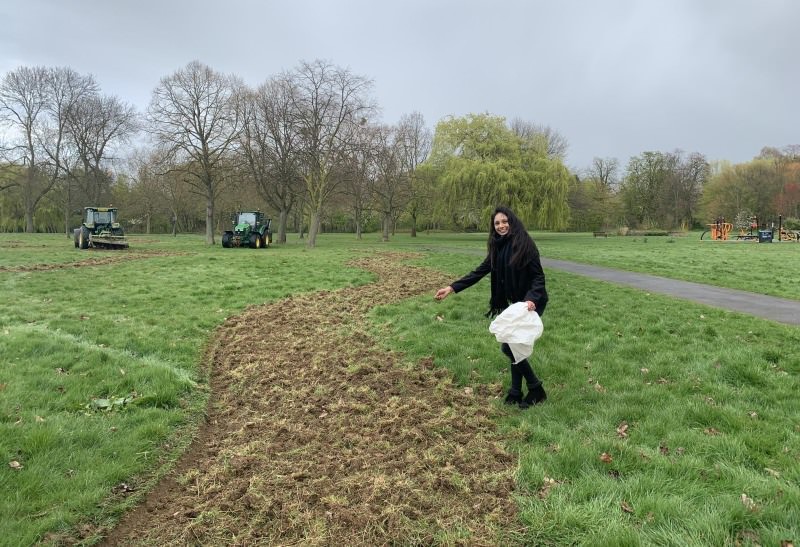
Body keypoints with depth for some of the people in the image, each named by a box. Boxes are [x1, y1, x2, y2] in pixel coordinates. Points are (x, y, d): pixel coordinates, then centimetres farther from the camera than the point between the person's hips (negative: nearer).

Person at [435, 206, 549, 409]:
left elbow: (538, 276, -17)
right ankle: (516, 392, 23)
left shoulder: (524, 244, -17)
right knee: (513, 345, 10)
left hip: (532, 303, -7)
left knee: (510, 346, -8)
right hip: (516, 302, 7)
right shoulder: (498, 248, 5)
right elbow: (479, 272, 4)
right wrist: (452, 288, -4)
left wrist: (532, 299, -34)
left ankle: (536, 389, 9)